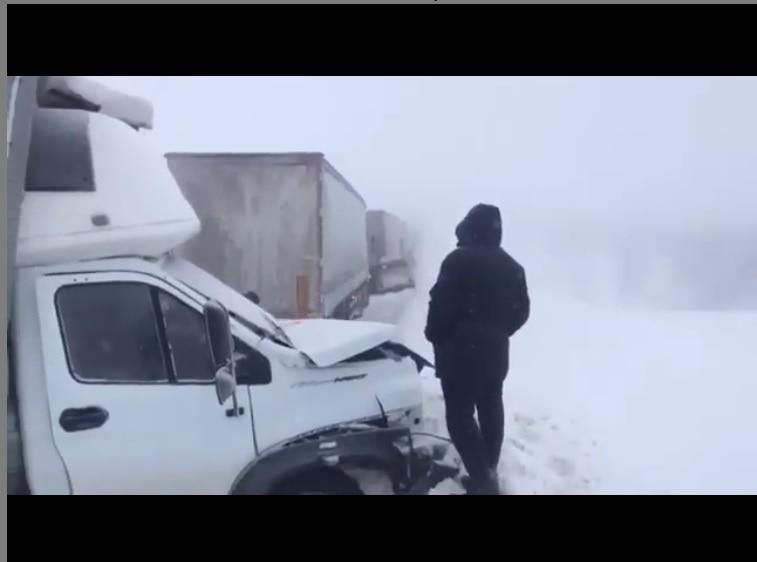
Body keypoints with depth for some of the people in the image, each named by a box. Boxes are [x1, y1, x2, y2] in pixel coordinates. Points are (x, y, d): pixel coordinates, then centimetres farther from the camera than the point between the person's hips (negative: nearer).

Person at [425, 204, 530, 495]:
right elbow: (522, 310, 13)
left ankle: (483, 480, -16)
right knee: (490, 410, 15)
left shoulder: (458, 261, -13)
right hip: (496, 349, 7)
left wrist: (435, 335, -1)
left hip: (461, 349, -7)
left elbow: (442, 304, -17)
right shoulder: (511, 266, 11)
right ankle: (488, 473, 23)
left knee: (460, 415, -6)